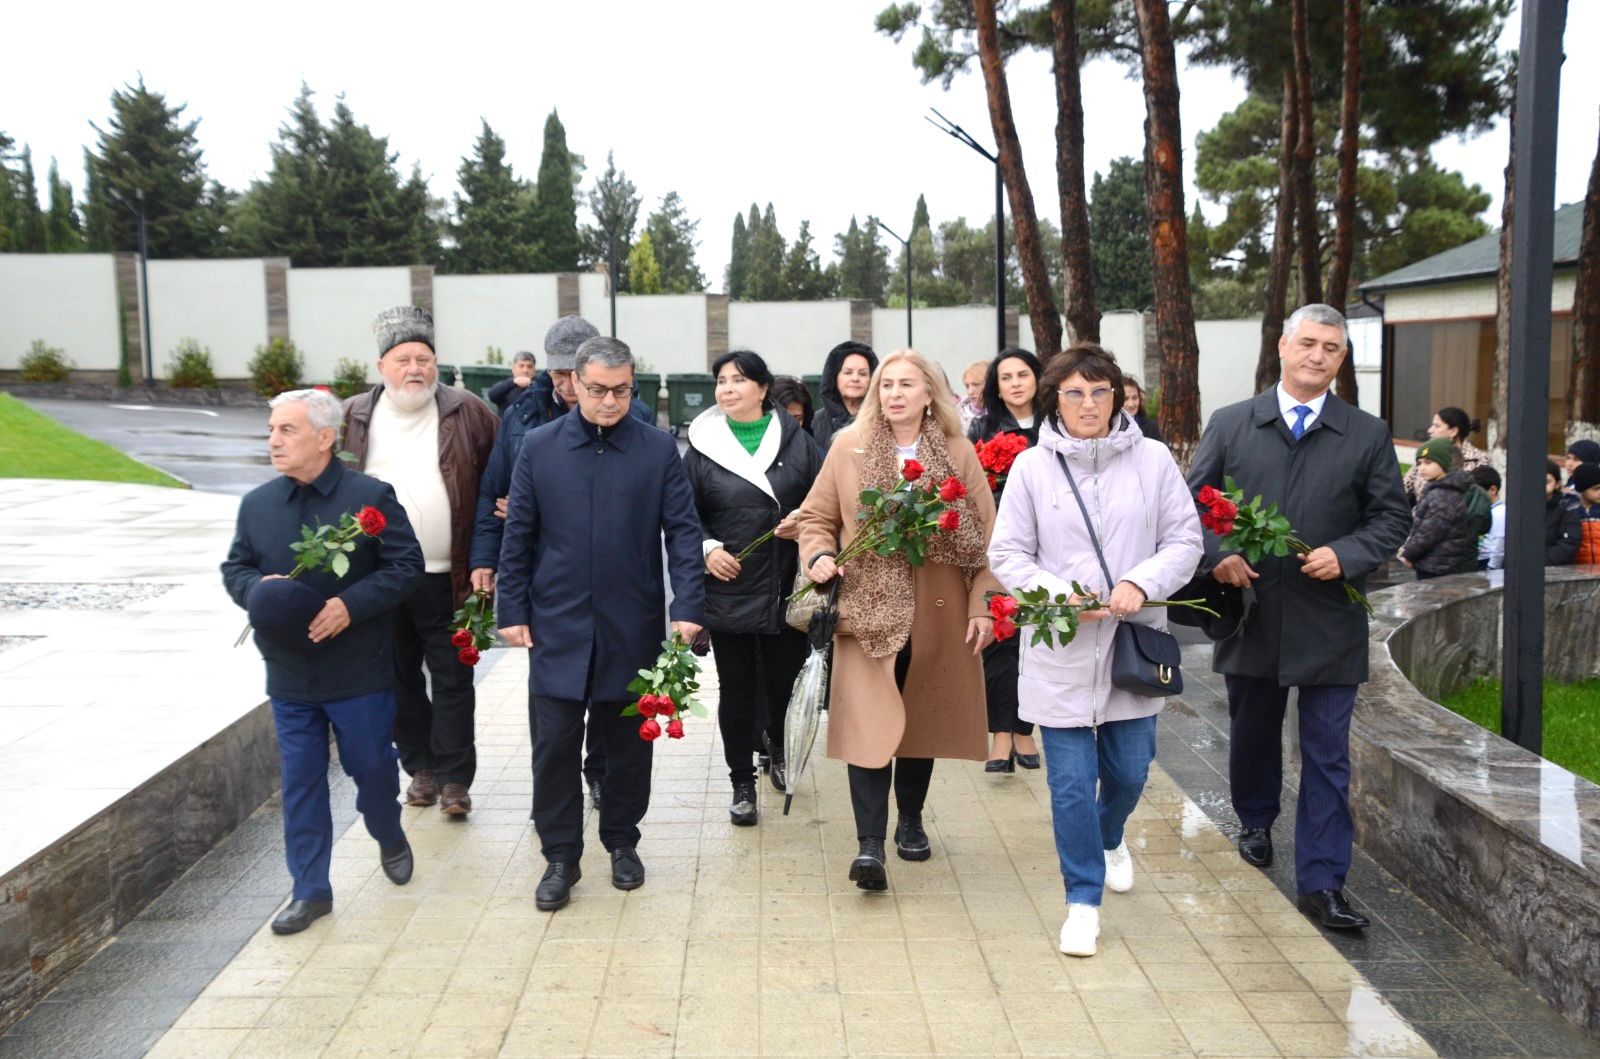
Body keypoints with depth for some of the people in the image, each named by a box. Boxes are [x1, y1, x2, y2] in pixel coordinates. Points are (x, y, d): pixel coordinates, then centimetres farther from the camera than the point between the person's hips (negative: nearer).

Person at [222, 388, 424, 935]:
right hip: (289, 674, 4)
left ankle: (390, 839, 42)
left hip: (360, 673, -3)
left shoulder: (371, 497, -9)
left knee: (372, 766, 11)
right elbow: (235, 567, 12)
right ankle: (310, 890, 21)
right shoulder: (257, 504, 4)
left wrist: (351, 604, -21)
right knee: (300, 781, 9)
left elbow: (407, 566, -9)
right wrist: (258, 591, -11)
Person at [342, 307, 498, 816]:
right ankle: (420, 767, 27)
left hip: (447, 578, -2)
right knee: (400, 678, 13)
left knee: (452, 679, 3)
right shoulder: (353, 418, 4)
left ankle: (455, 778, 11)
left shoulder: (467, 413, -1)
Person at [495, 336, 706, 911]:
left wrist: (688, 606, -12)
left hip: (632, 626, 0)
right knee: (554, 744, 3)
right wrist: (512, 610, 1)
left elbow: (683, 532, -2)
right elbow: (518, 535, 4)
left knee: (629, 742, 12)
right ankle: (560, 856, 18)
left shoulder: (659, 449, -1)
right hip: (557, 624, 0)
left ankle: (622, 842, 31)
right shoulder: (539, 446, 1)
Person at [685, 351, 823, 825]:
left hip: (787, 588, 1)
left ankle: (775, 744, 41)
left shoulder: (795, 440, 3)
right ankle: (742, 783, 22)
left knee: (785, 682, 7)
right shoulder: (703, 445, 2)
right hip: (729, 587, 0)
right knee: (737, 690, 7)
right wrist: (707, 549, -11)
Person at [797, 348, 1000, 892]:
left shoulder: (958, 452, 2)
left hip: (937, 615, 1)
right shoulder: (848, 446, 2)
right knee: (869, 722, -9)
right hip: (868, 610, -1)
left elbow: (984, 536, 2)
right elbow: (815, 517, 9)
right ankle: (870, 843, -7)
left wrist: (982, 605, -5)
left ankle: (910, 819, 33)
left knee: (922, 719, 13)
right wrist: (820, 556, -11)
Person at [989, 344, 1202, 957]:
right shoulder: (1032, 467, -2)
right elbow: (1007, 554, 0)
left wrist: (1141, 582, -15)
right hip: (1061, 651, -1)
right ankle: (1084, 899, 18)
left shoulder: (1153, 460, 0)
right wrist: (1060, 596, -15)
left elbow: (1185, 541, 3)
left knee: (1129, 770, 13)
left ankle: (1108, 838, 48)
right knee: (1071, 781, 0)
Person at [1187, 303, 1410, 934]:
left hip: (1329, 622, -1)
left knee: (1326, 755, 0)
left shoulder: (1368, 435, 3)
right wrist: (1216, 554, -12)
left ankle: (1321, 882, 6)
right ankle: (1256, 823, 45)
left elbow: (1392, 518, 4)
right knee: (1252, 732, 19)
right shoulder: (1230, 425, 3)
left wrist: (1346, 555, -13)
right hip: (1250, 614, 1)